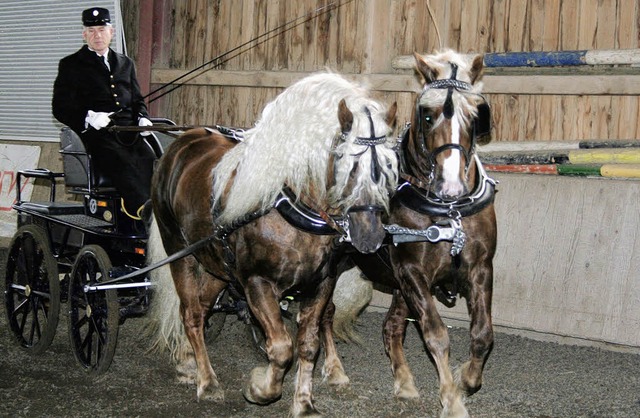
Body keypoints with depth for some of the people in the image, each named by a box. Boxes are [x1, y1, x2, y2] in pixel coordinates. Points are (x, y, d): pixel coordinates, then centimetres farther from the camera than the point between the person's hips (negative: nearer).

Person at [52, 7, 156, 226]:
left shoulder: (126, 64, 25)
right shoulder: (71, 65, 11)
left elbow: (137, 100, 29)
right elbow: (60, 107, 3)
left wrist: (142, 118, 4)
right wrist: (89, 116, -15)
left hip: (129, 132, 5)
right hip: (95, 134, -5)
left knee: (151, 161, -27)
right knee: (123, 164, -34)